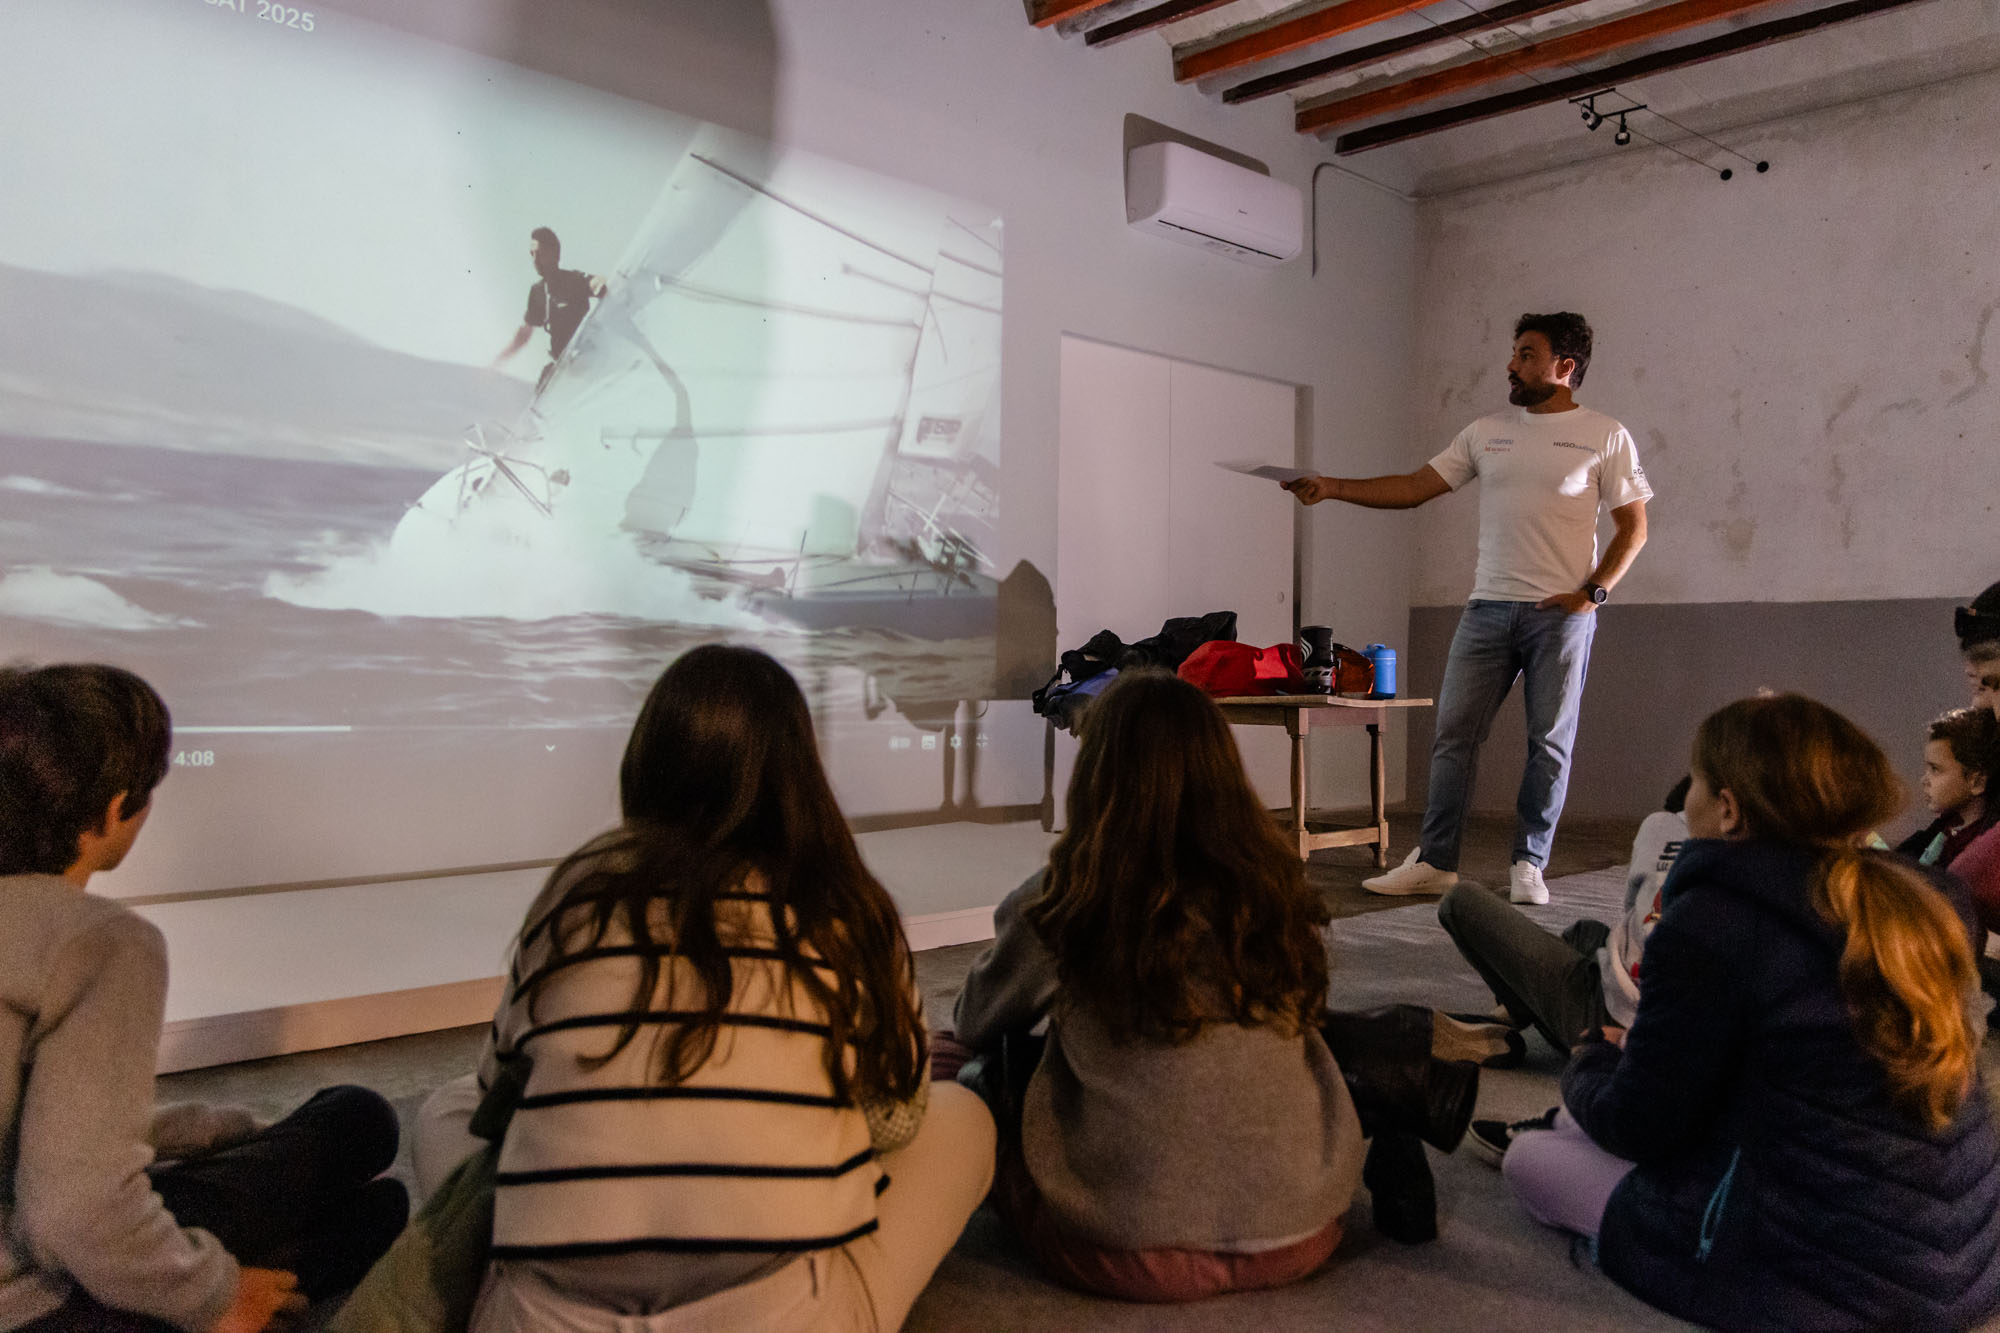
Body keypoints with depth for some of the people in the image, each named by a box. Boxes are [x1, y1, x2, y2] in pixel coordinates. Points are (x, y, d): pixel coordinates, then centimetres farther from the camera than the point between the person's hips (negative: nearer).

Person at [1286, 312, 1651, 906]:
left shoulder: (1605, 436, 2)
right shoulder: (1487, 432, 12)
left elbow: (1633, 526, 3)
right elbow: (1413, 488, 9)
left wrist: (1593, 592, -8)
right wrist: (1332, 487, 0)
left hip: (1561, 613, -3)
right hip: (1488, 606, 3)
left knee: (1550, 742, 2)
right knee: (1453, 733, 1)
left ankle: (1528, 866, 13)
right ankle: (1434, 862, 7)